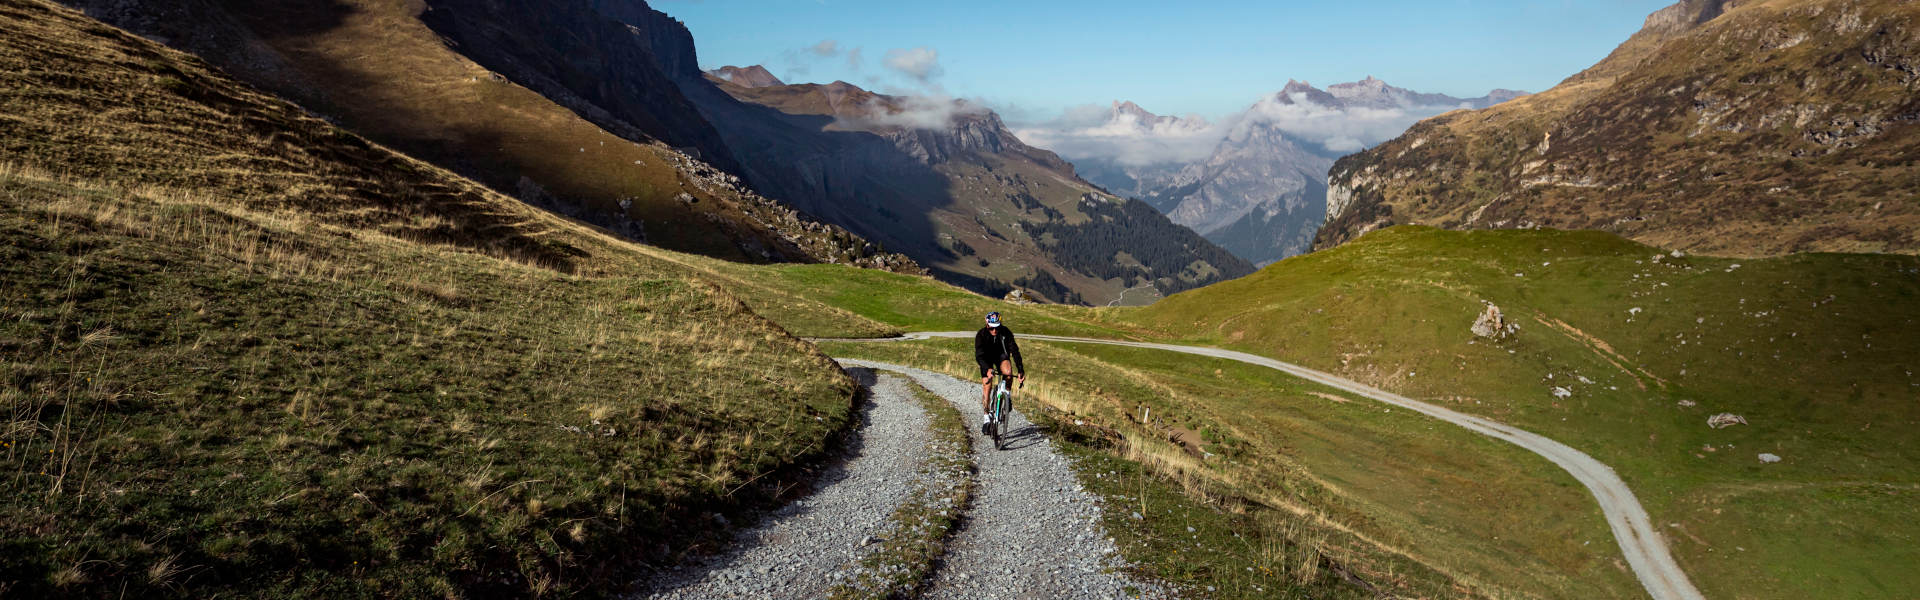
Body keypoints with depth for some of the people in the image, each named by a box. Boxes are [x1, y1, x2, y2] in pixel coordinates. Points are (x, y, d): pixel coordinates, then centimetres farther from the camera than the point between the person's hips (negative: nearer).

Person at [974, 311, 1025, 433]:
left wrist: (1021, 370, -39)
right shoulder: (981, 335, -29)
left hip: (1001, 355, 1)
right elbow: (979, 355, -37)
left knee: (1008, 371, -32)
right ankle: (986, 416, 0)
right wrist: (987, 369, -55)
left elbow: (1014, 351, -29)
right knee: (987, 386, -11)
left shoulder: (1006, 332, -27)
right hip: (987, 358, 0)